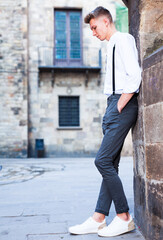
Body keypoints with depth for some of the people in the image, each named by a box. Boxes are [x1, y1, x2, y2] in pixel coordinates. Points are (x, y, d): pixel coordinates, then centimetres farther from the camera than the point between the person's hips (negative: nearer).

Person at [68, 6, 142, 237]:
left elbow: (135, 75, -16)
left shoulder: (123, 39, -4)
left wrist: (119, 106, -15)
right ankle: (98, 219, 10)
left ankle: (124, 218, -1)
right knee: (111, 164, 6)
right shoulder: (112, 45, 23)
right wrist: (111, 111, 11)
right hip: (113, 105, 9)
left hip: (122, 105, -9)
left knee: (103, 161, -12)